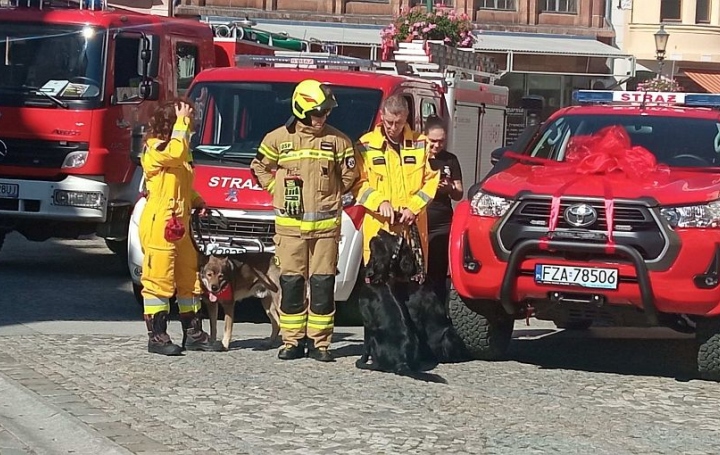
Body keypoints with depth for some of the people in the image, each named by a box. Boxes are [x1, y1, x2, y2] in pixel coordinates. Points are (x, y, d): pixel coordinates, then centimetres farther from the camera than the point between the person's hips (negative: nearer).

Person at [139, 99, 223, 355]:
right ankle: (157, 337, -2)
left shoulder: (181, 152, 19)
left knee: (190, 280, 12)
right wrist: (182, 121, -22)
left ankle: (193, 334, 20)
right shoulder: (154, 148, -10)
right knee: (159, 281, -6)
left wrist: (196, 200, 11)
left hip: (180, 226, 10)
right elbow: (176, 153, -32)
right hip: (158, 226, -10)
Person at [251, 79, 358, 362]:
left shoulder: (338, 141, 4)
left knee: (323, 283, -1)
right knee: (291, 282, 1)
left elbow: (349, 176, 14)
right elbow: (260, 167, 16)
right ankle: (292, 341, 7)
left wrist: (331, 196, 8)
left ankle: (319, 342, 5)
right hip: (290, 224, 0)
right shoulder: (278, 139, 3)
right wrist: (277, 189, 7)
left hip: (325, 224, 0)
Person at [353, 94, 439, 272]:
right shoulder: (366, 146, 4)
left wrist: (414, 207, -4)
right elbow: (359, 183, 4)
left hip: (413, 225, 2)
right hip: (378, 227, -2)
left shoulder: (421, 144, 9)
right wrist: (380, 202, -12)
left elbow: (431, 180, 9)